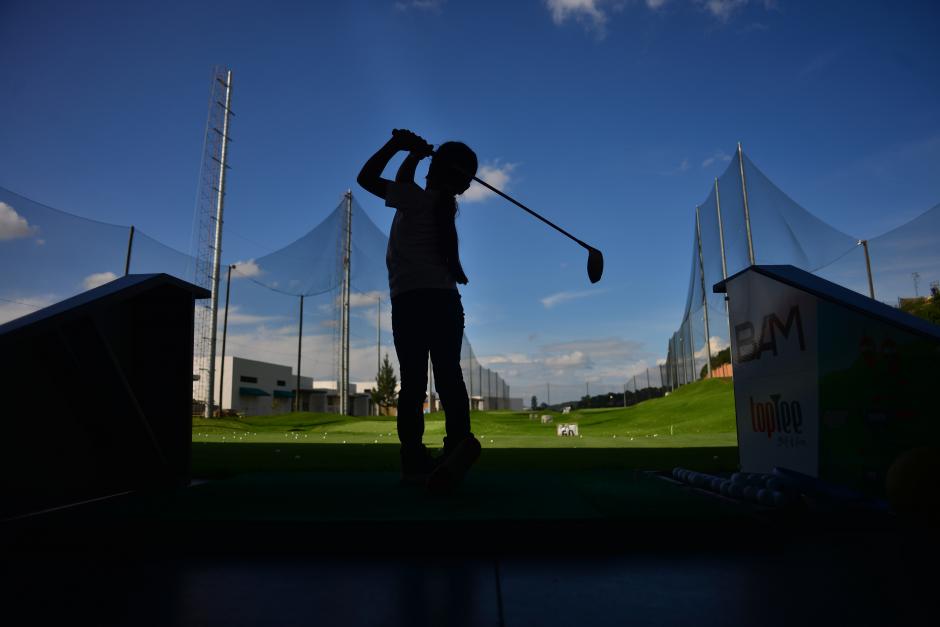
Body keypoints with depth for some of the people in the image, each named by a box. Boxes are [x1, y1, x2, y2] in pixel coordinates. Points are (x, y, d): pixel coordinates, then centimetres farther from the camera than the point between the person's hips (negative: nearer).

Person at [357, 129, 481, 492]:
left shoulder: (418, 199, -2)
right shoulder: (447, 205, 15)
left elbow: (367, 179, 4)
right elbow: (405, 184, 29)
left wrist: (395, 146, 9)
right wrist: (413, 153, 27)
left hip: (410, 301, -4)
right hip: (446, 300, 4)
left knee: (413, 380, -4)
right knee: (449, 374, -3)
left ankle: (414, 456, -4)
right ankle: (459, 438, -22)